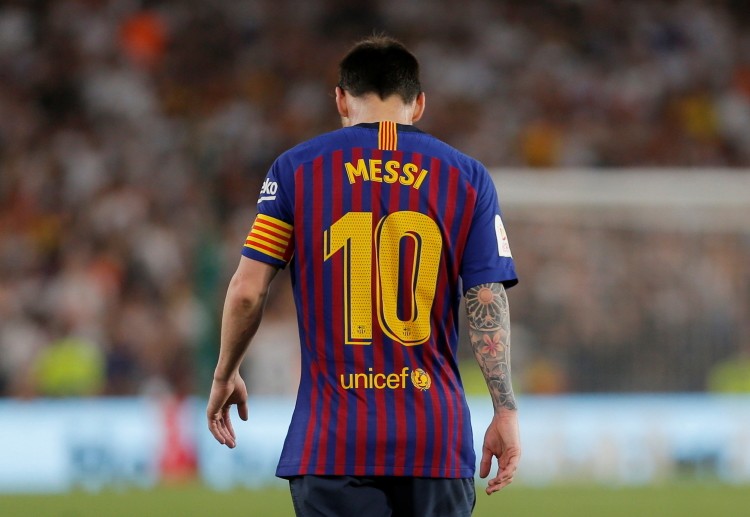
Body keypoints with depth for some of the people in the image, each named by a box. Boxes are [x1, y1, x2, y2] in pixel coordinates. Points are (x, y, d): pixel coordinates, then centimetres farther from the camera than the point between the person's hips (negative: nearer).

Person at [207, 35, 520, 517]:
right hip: (438, 441, 1)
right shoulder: (467, 177, 5)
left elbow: (247, 290, 1)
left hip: (332, 441, -1)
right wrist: (506, 410, 0)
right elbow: (489, 301, -2)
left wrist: (225, 376, 16)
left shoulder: (296, 169, 3)